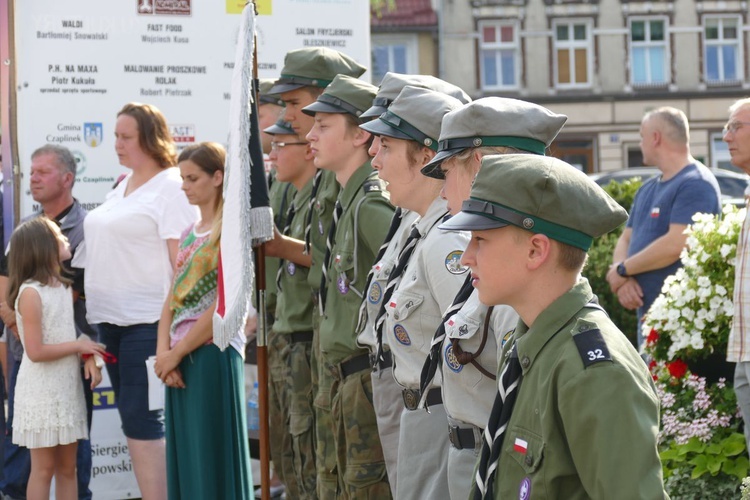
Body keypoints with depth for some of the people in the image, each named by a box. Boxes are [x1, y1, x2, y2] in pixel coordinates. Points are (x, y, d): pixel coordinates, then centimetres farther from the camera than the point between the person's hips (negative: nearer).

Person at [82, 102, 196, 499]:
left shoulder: (171, 187, -9)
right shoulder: (122, 187, 16)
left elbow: (182, 259, -14)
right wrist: (95, 310, 15)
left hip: (146, 321, -9)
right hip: (111, 318, 9)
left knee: (141, 420, -10)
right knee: (133, 418, 10)